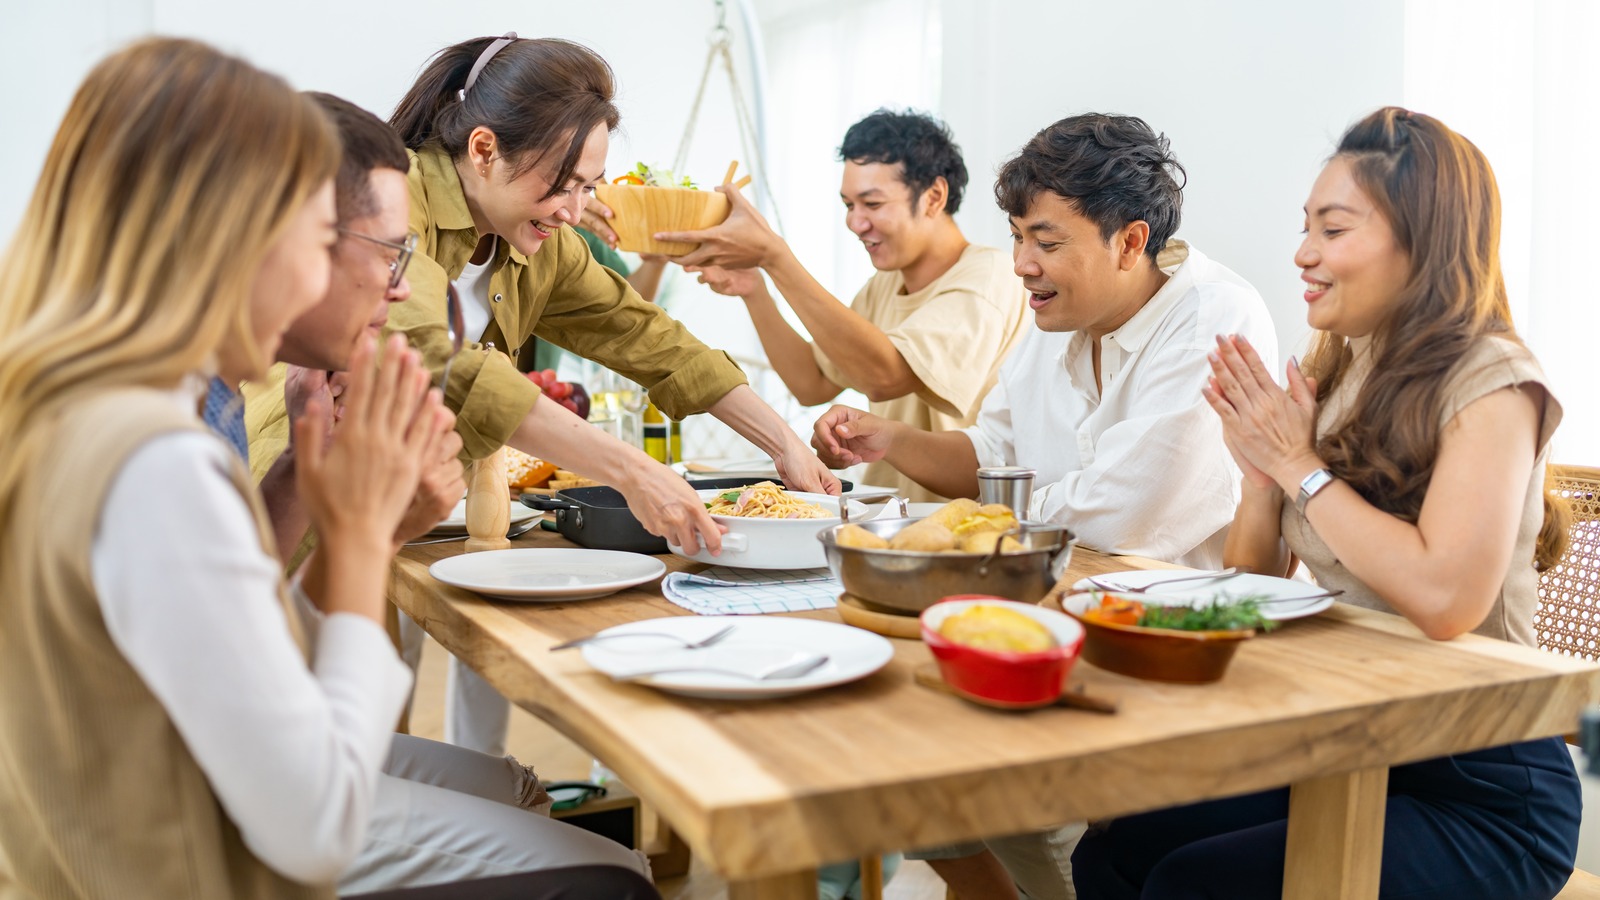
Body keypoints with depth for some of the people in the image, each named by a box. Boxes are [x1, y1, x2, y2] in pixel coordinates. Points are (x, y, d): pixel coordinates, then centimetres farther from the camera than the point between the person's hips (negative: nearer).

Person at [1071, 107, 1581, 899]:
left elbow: (1444, 598, -27)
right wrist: (1260, 467, -8)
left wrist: (1301, 464, -17)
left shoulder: (1491, 382, -13)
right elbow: (1252, 588, 11)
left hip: (1480, 791, -6)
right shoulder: (1333, 377, 8)